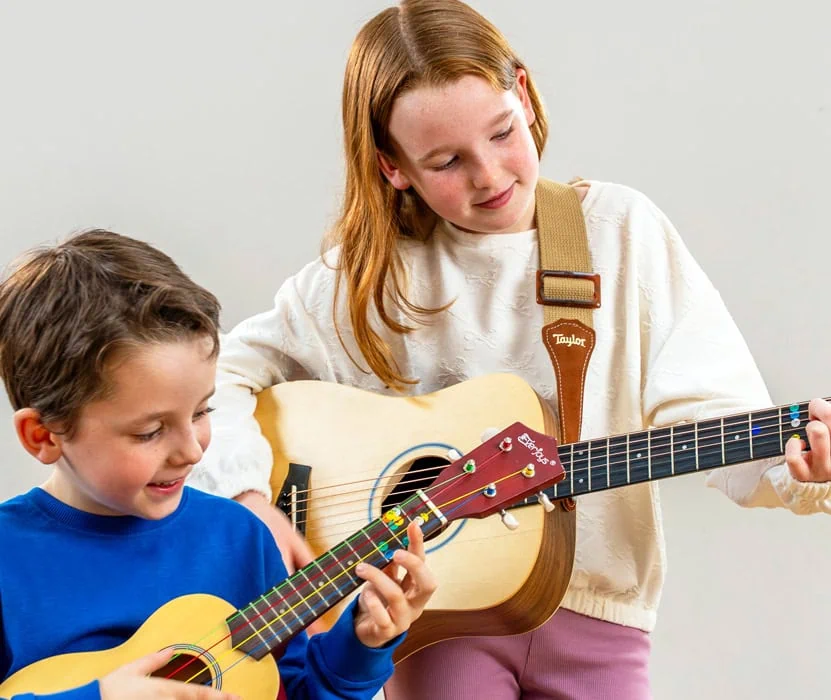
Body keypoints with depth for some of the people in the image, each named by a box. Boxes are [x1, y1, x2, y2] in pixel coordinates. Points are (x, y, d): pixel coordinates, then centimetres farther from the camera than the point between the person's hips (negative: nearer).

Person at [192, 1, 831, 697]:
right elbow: (221, 373, -1)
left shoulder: (622, 230, -3)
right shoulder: (369, 274, -3)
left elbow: (706, 406, -9)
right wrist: (250, 499, -16)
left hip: (596, 606, 1)